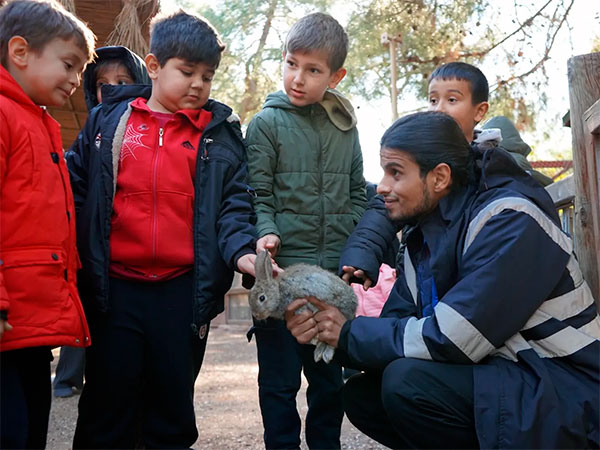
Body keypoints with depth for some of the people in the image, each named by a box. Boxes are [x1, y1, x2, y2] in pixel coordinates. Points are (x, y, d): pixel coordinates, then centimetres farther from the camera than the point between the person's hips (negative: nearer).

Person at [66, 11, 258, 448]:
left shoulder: (221, 134, 6)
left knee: (174, 408, 14)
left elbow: (234, 204, 2)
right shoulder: (108, 120, 6)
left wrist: (241, 250, -17)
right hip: (113, 289, 0)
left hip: (184, 293, 1)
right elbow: (77, 189, 6)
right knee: (107, 410, 10)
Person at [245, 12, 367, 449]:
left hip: (333, 273, 4)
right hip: (282, 270, -4)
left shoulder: (345, 126, 9)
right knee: (280, 378, 5)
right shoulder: (267, 122, -2)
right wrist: (267, 233, -21)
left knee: (330, 373, 15)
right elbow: (258, 194, -4)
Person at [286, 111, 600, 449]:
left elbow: (451, 339, -27)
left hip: (567, 394, -8)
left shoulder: (510, 222, -20)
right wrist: (323, 330, -14)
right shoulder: (424, 236, 7)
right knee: (362, 395, 1)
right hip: (495, 376, 8)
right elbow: (397, 323, 3)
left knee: (407, 381, -26)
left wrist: (350, 335, -16)